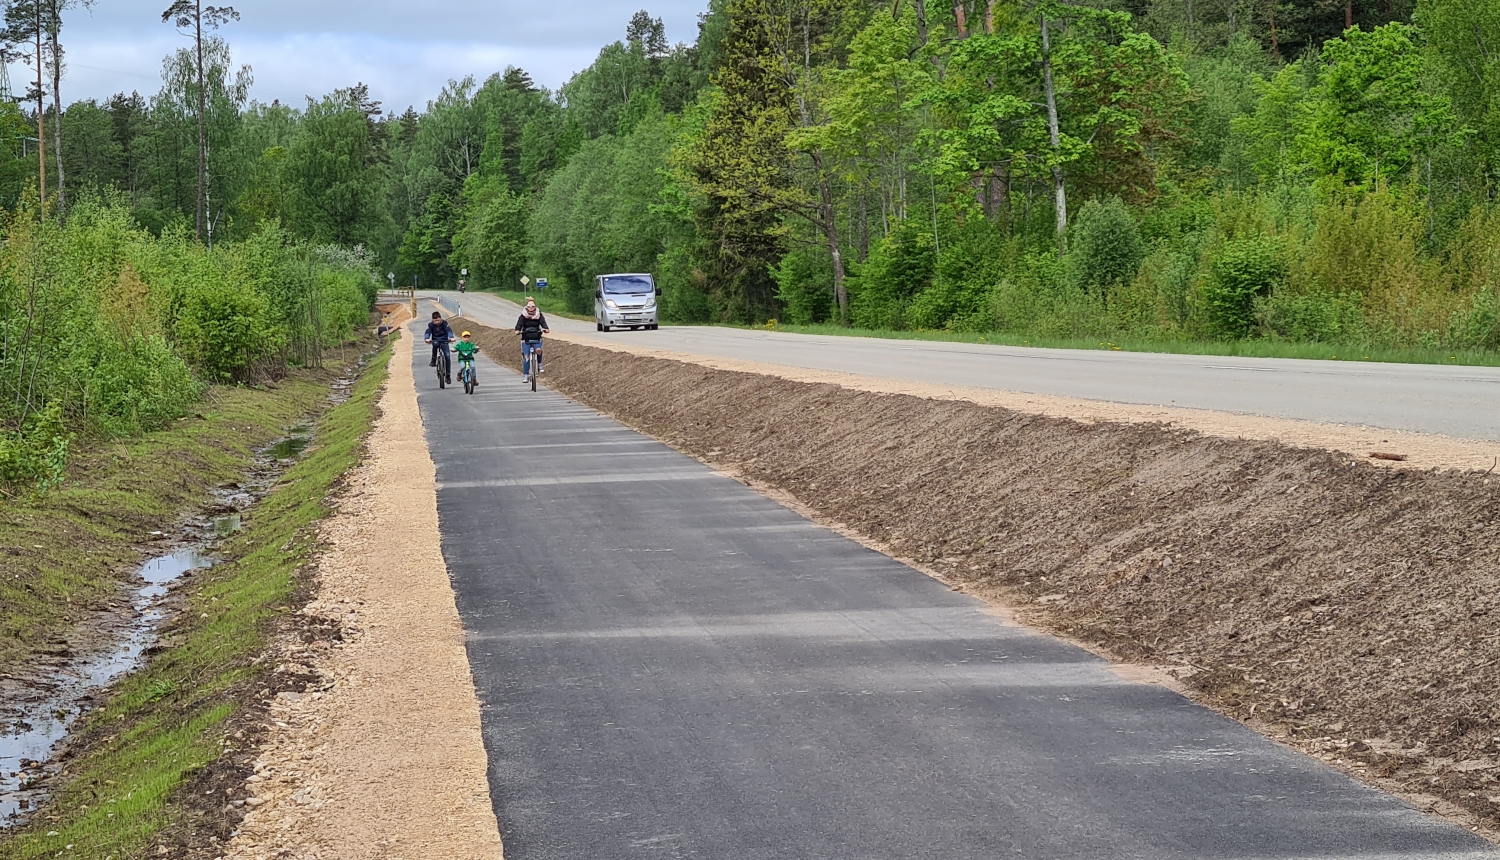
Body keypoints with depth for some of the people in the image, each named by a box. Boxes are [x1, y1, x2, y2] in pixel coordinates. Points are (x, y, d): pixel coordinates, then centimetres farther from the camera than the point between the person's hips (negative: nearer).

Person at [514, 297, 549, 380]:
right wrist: (517, 330, -36)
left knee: (538, 350, -29)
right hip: (526, 339, 0)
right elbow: (519, 324, -14)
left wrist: (546, 329, -35)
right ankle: (525, 375, 2)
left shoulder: (539, 315, 0)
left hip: (537, 338, 0)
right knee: (526, 357, -7)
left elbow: (543, 323, -13)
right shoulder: (523, 316, -3)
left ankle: (539, 364, -3)